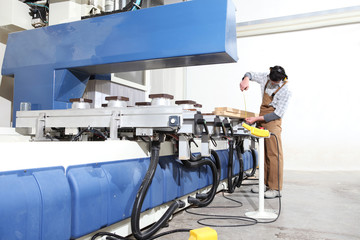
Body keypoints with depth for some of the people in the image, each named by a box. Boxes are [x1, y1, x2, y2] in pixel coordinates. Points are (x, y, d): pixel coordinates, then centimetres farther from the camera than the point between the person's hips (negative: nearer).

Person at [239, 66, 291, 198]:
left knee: (273, 154, -10)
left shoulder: (285, 91, -16)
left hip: (272, 122, -7)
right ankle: (266, 184, 17)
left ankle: (276, 188, -5)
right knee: (264, 153, 9)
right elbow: (251, 74, 18)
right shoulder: (266, 77, 3)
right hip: (261, 120, 7)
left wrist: (256, 118, -22)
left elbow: (277, 114, -17)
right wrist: (246, 79, -7)